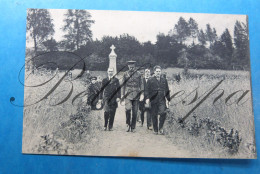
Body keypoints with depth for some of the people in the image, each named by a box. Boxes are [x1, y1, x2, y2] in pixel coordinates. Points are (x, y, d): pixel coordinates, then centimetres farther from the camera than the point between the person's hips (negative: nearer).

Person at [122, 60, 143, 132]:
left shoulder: (138, 74, 6)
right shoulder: (125, 74, 6)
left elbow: (140, 84, 7)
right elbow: (123, 85, 10)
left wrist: (142, 93, -2)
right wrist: (123, 94, 6)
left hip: (136, 95, 1)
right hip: (128, 94, -1)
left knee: (135, 112, 3)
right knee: (128, 109, -19)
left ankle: (133, 127, 14)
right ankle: (128, 124, 1)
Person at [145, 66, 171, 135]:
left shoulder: (164, 80, 13)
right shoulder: (150, 80, 4)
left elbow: (167, 90, 16)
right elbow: (147, 90, -1)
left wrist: (168, 99, 14)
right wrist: (147, 98, -14)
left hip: (162, 100, 1)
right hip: (154, 100, -1)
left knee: (163, 113, -16)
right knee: (154, 115, 3)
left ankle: (161, 128, 1)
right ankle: (155, 130, 15)